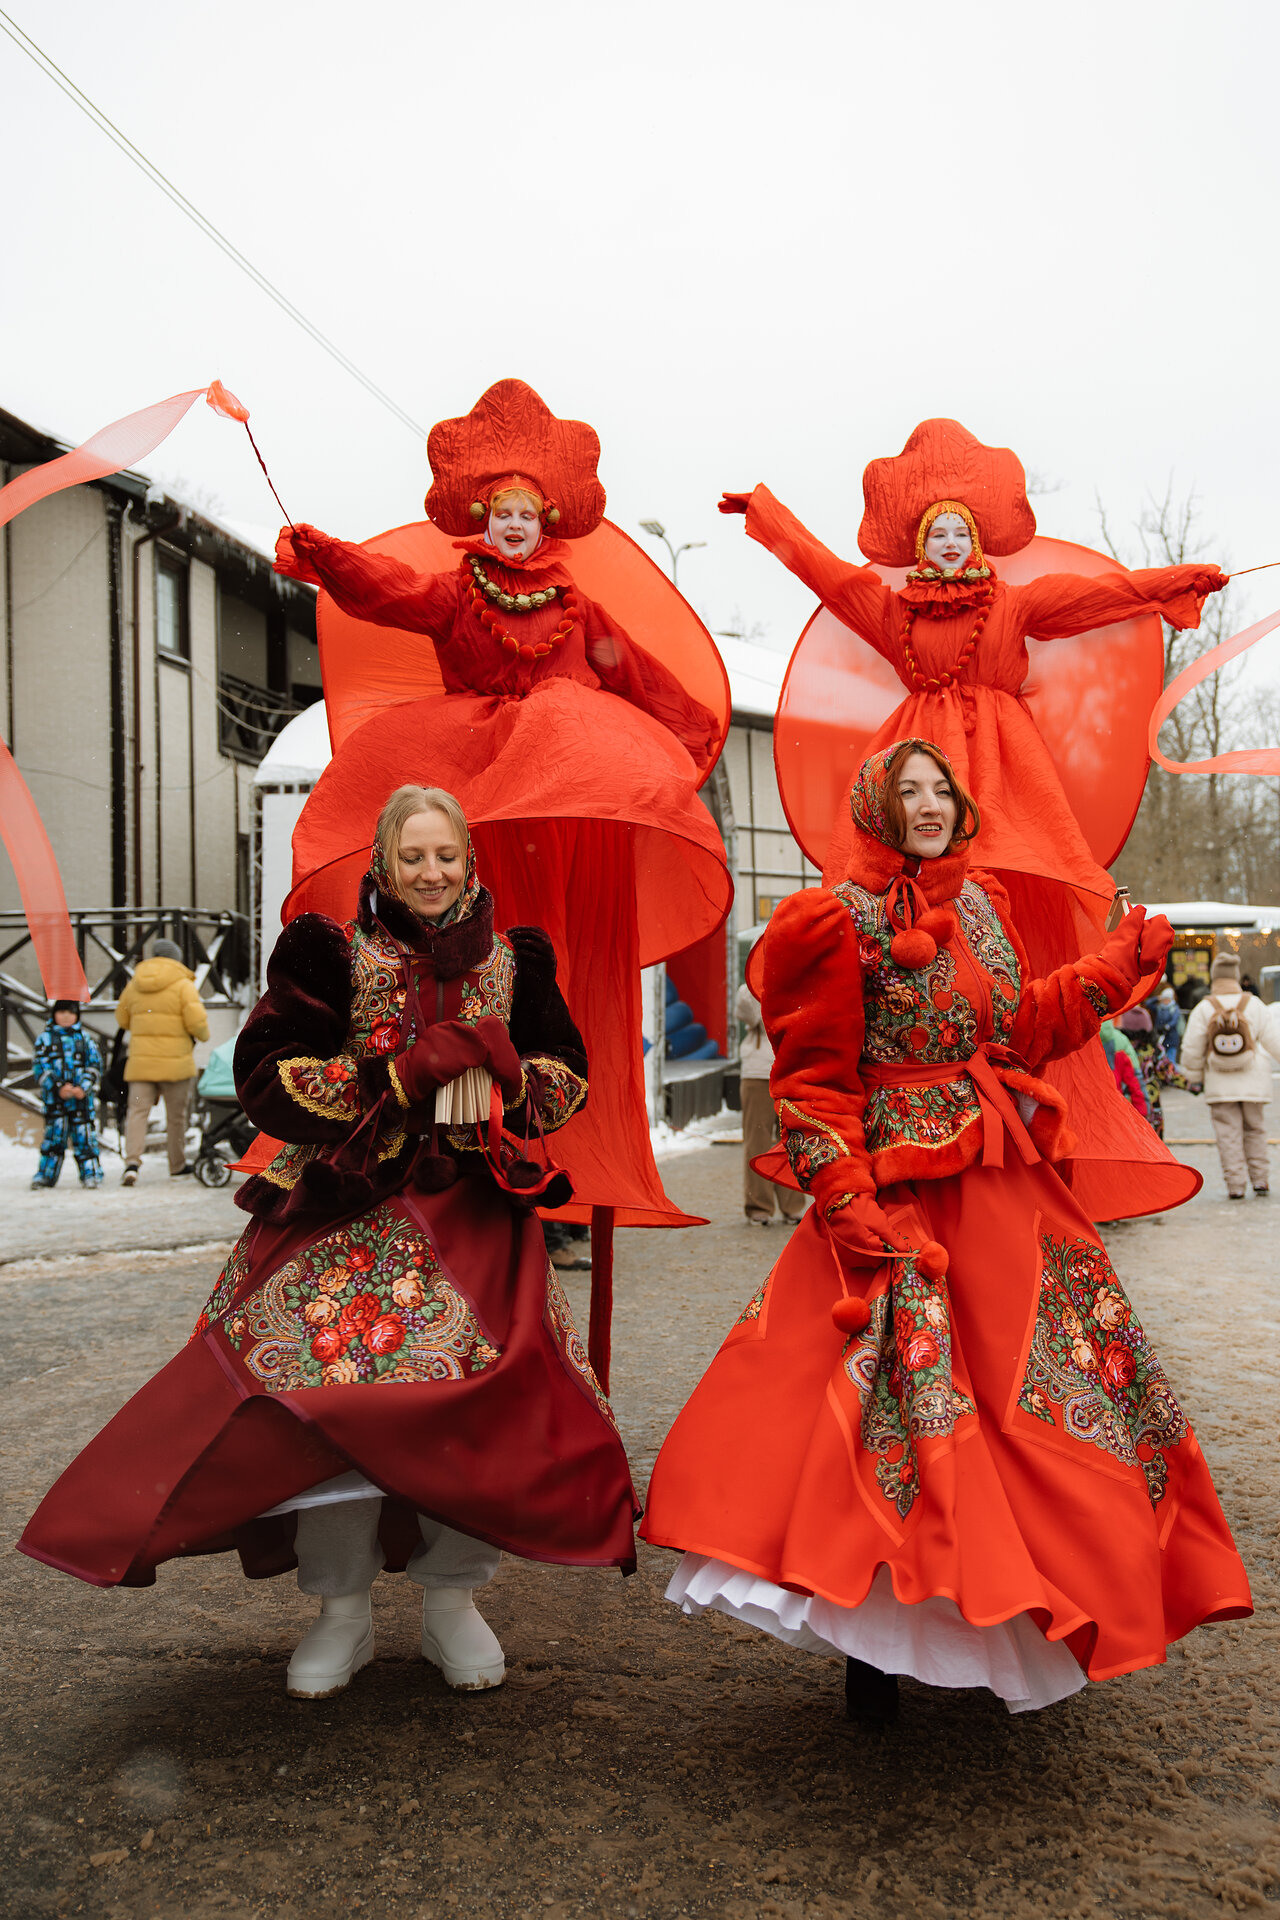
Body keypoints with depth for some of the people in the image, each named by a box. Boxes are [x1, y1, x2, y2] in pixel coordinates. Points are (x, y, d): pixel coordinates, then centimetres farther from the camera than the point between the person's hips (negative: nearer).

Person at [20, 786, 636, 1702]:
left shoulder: (513, 960, 11)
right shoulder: (330, 954, 2)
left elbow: (568, 1077, 12)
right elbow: (269, 1079, -7)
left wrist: (499, 1076, -10)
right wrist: (408, 1073, -14)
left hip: (477, 1212, 2)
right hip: (347, 1211, -2)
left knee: (476, 1401, -6)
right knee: (331, 1393, -10)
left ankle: (452, 1600, 18)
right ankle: (344, 1610, 13)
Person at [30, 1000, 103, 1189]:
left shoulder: (86, 1038, 11)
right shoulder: (44, 1039, 8)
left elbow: (94, 1066, 6)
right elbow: (40, 1068, 0)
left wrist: (83, 1088, -10)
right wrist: (58, 1088, -13)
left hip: (83, 1097, 1)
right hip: (54, 1098, 0)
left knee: (84, 1136, -1)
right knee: (54, 1134, 0)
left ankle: (91, 1173, 4)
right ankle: (46, 1174, 8)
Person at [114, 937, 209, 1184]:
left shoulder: (134, 985, 7)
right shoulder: (182, 985, -7)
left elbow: (122, 1020, 17)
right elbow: (197, 1022, -16)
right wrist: (203, 1035, 5)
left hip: (140, 1061, 3)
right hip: (175, 1062, -3)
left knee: (137, 1111, 0)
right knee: (176, 1115, 11)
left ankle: (132, 1162, -19)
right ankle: (177, 1164, 23)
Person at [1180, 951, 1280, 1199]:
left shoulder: (1203, 1009, -6)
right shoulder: (1255, 1006, -3)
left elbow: (1192, 1049, -3)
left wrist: (1194, 1078, 10)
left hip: (1220, 1083, -1)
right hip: (1252, 1082, 1)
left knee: (1228, 1133, 3)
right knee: (1254, 1130, 15)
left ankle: (1235, 1184, 1)